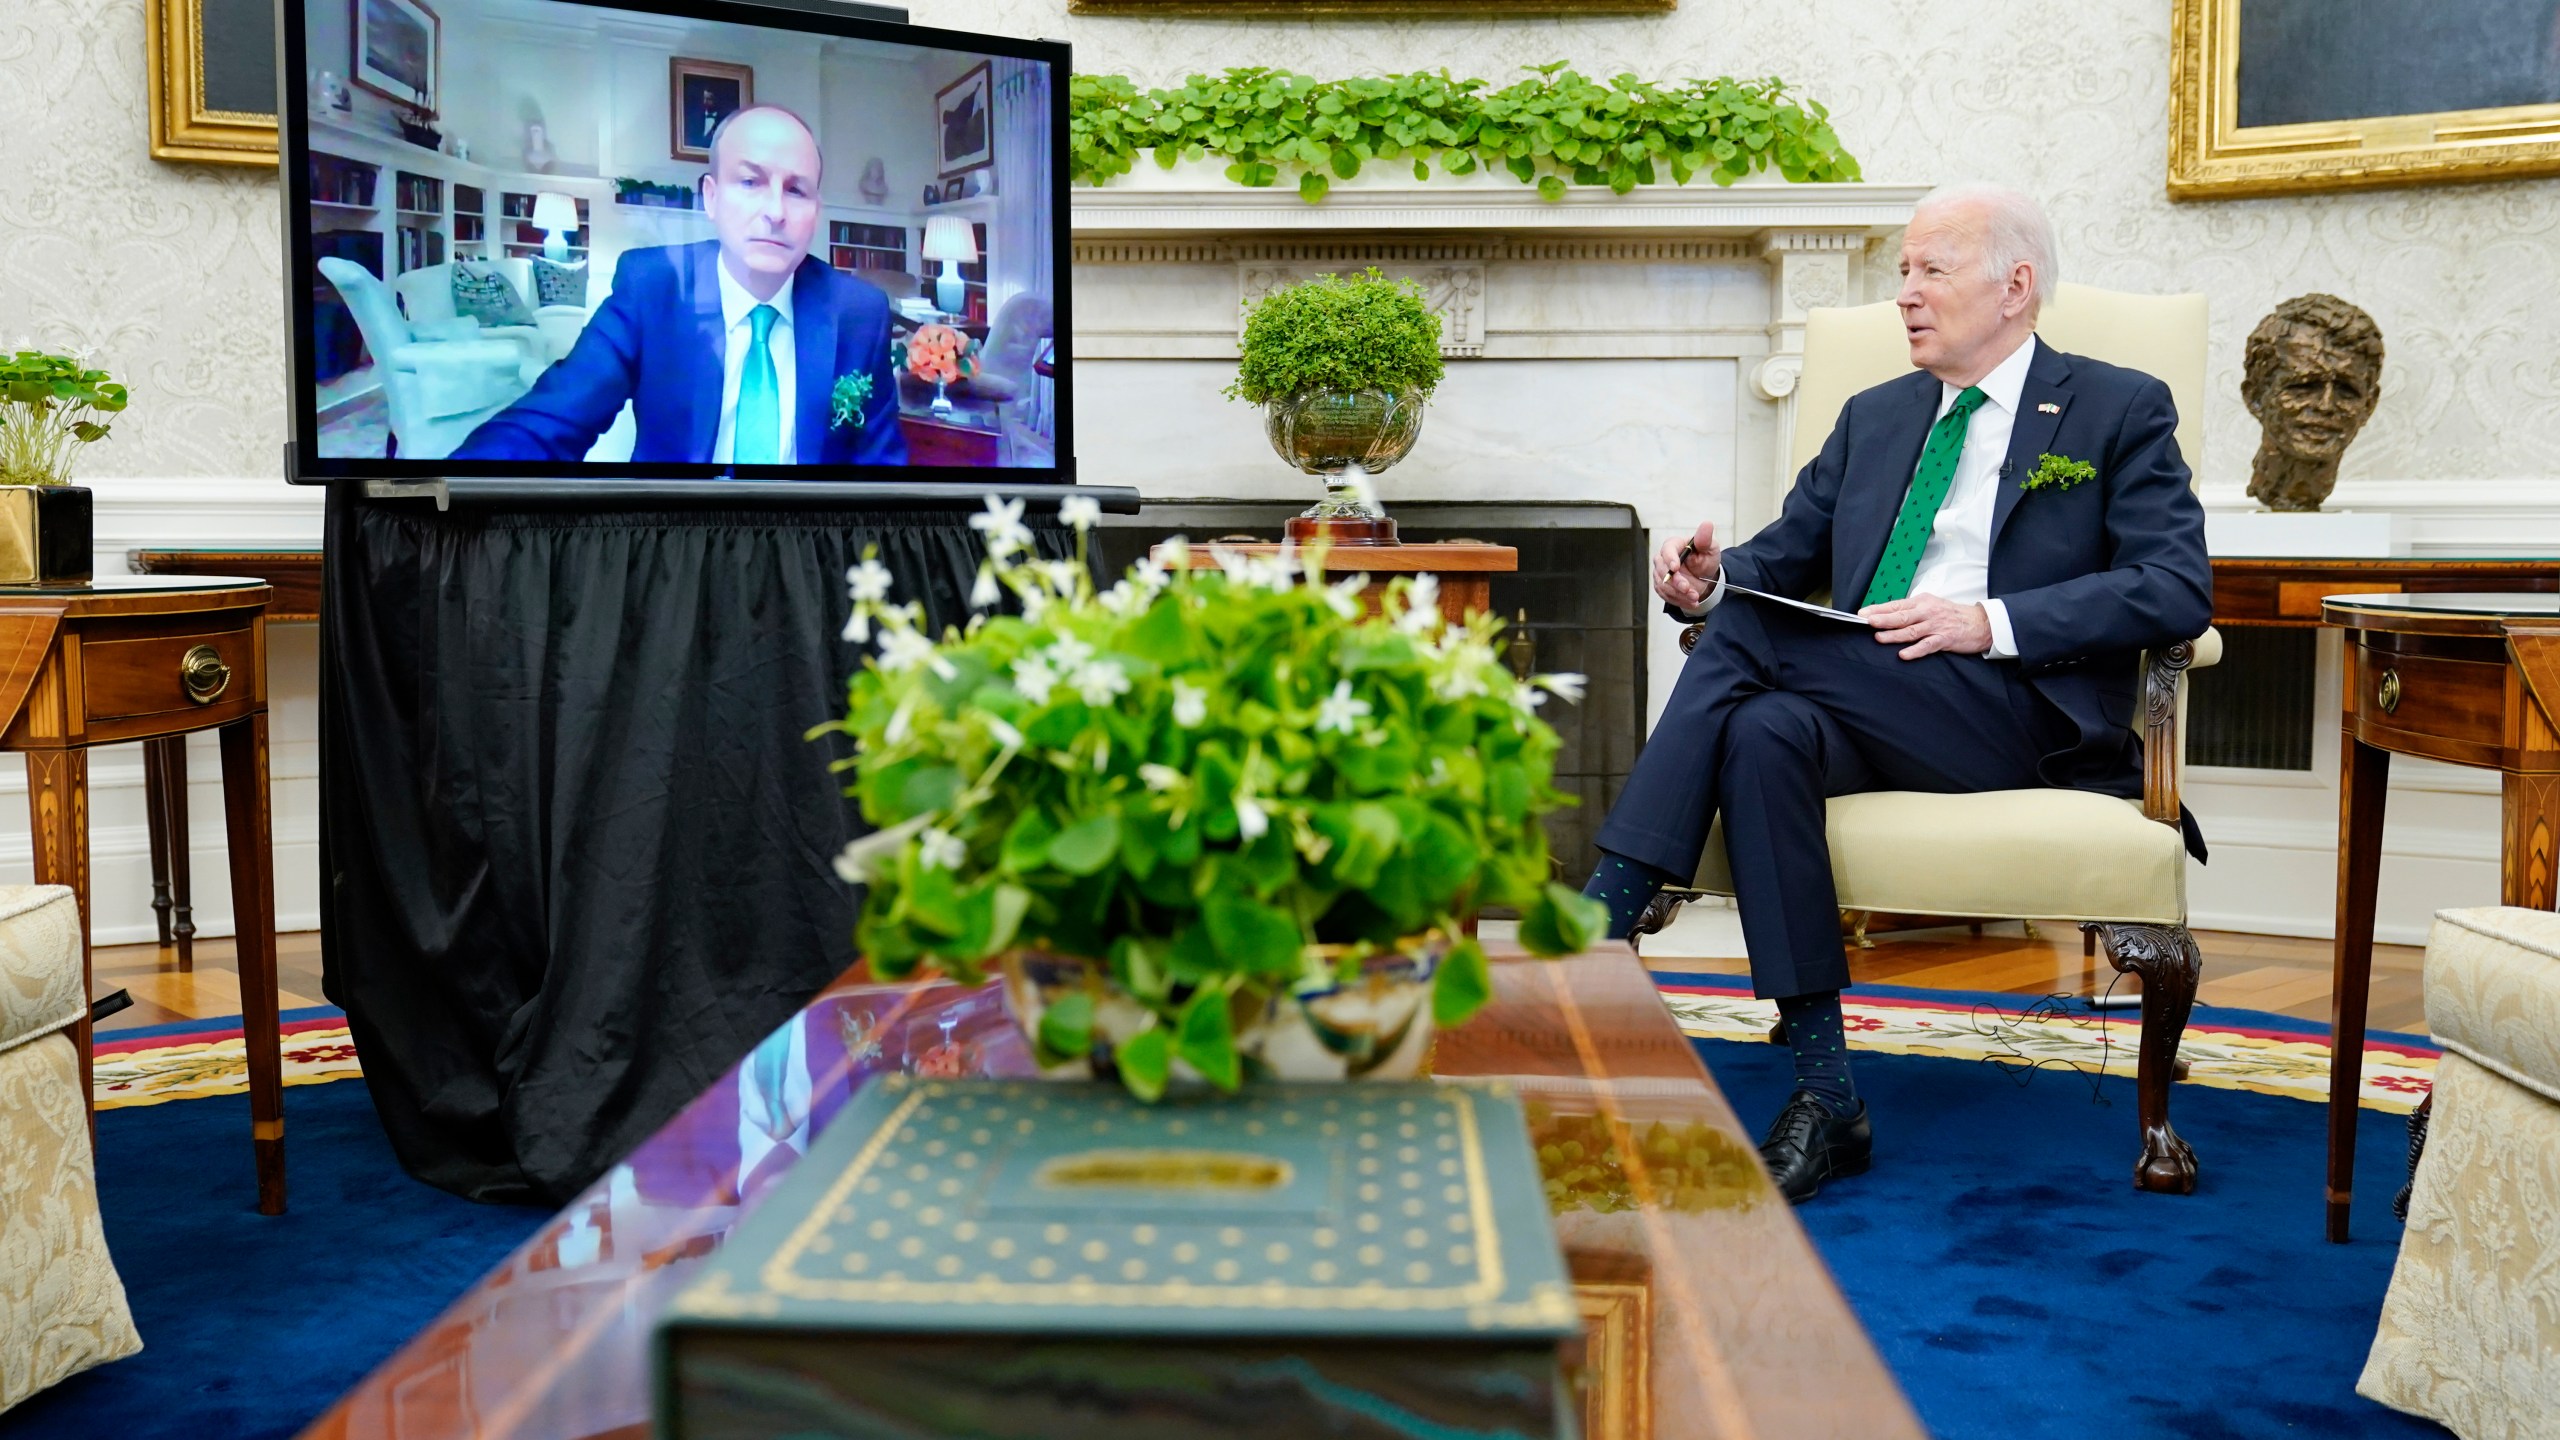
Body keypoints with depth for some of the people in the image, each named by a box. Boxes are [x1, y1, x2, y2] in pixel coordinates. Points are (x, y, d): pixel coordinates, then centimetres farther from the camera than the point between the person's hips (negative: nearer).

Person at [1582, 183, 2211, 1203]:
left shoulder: (2121, 412, 10)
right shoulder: (1874, 418, 27)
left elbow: (2179, 589, -4)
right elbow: (1785, 554, 22)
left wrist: (1990, 620, -16)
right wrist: (1713, 575, -4)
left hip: (2019, 713, -5)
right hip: (1867, 708, 5)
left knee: (1751, 635, -28)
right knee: (1762, 732, -33)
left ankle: (1601, 918, -27)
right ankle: (1825, 1100, -30)